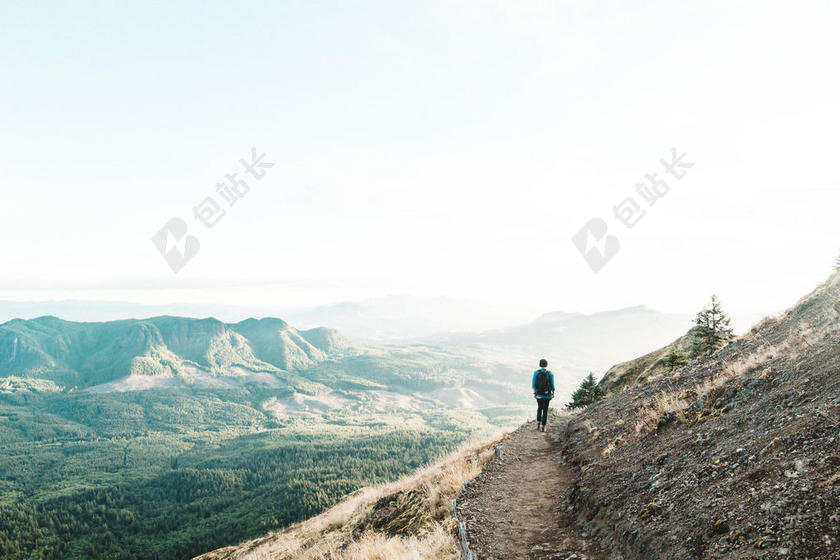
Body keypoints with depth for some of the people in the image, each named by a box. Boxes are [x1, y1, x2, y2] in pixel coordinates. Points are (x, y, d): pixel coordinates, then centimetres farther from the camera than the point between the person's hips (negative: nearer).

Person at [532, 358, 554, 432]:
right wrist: (553, 393, 9)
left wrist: (534, 393, 3)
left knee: (539, 408, 23)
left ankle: (538, 424, 16)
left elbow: (533, 384, -4)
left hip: (538, 394, 2)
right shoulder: (550, 374, -7)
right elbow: (552, 385, -3)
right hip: (547, 395, -1)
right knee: (545, 410, 6)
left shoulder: (536, 372, -6)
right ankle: (543, 427, 5)